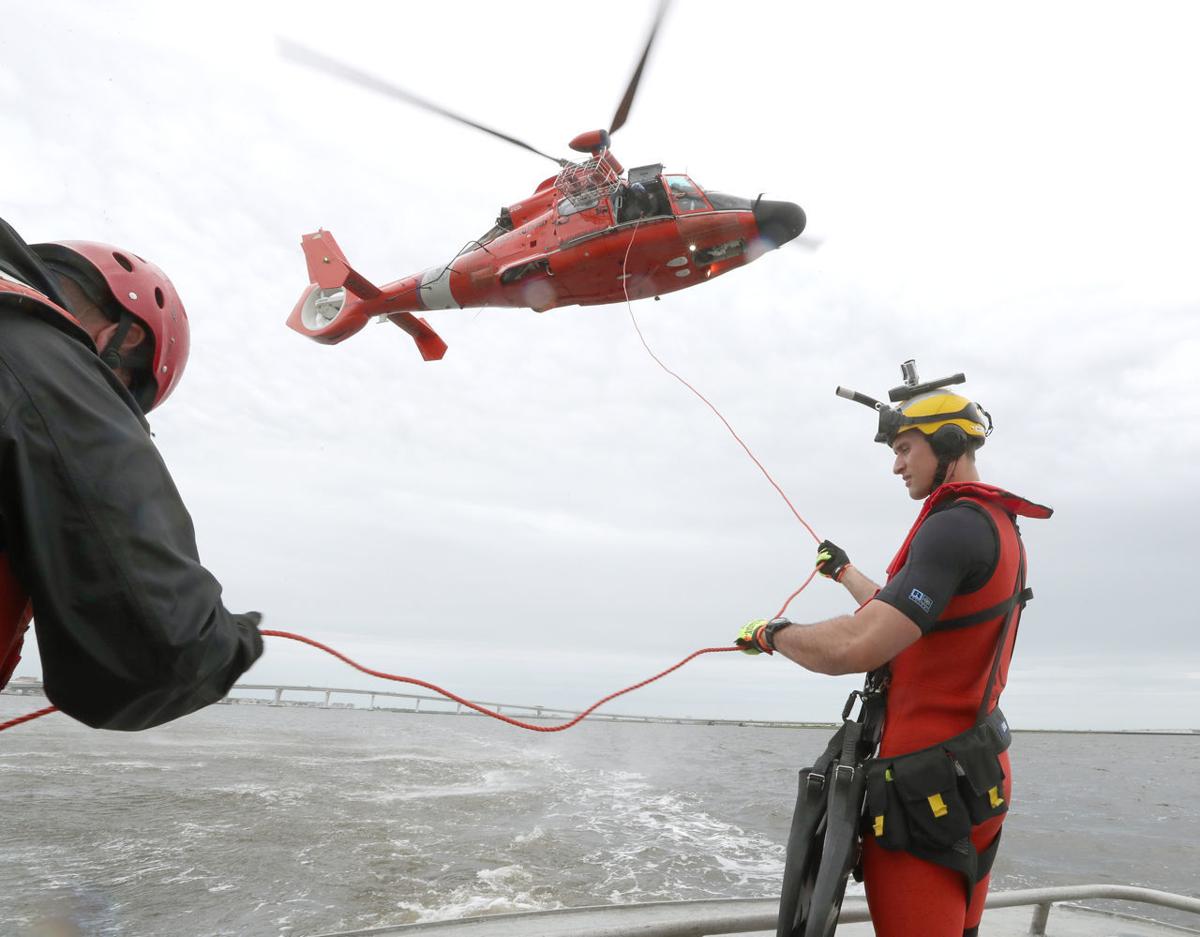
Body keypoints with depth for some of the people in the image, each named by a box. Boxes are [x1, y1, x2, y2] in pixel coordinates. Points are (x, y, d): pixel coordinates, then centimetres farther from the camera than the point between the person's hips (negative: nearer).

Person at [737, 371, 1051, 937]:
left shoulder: (955, 528, -20)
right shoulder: (998, 528, 13)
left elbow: (856, 648, -31)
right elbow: (905, 616, 26)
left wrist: (773, 633, -13)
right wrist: (844, 572, 39)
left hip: (927, 788, -10)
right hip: (976, 779, 10)